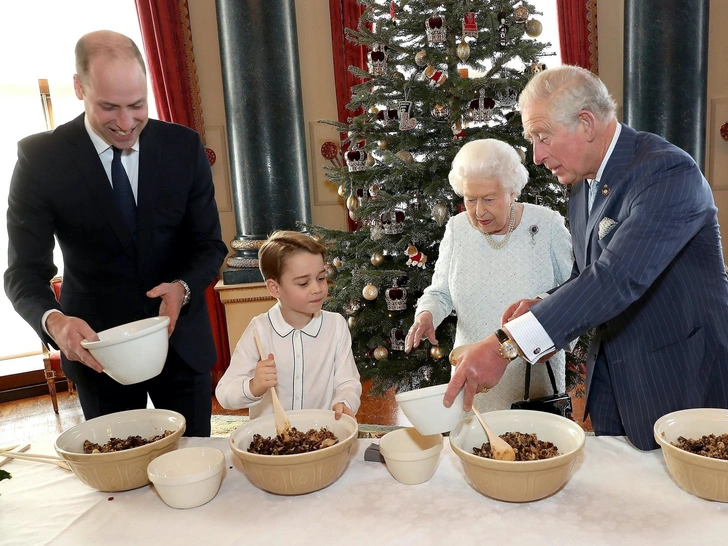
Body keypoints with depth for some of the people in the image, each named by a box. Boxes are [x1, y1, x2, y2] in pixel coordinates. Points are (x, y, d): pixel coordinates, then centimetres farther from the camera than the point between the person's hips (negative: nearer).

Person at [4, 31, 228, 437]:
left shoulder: (185, 147, -7)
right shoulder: (41, 158, -10)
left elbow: (210, 245, -2)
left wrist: (183, 288, -22)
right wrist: (53, 321, -29)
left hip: (181, 338, 1)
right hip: (96, 346, -1)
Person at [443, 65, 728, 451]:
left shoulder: (668, 172, -22)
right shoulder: (583, 189, 5)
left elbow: (619, 277, -35)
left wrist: (505, 345, -40)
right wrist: (543, 307, -9)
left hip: (680, 388, -7)